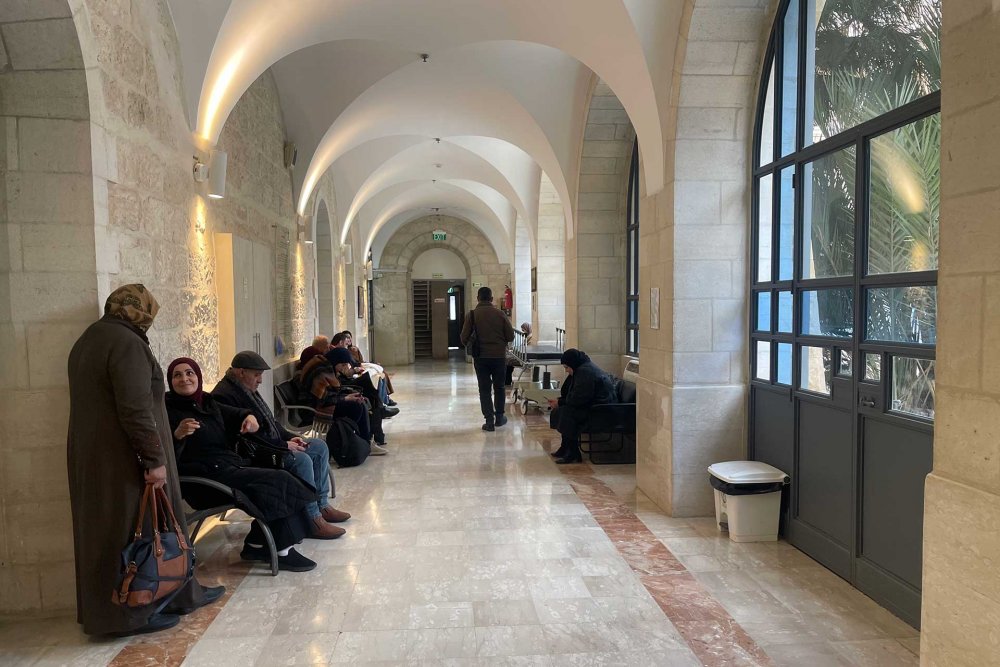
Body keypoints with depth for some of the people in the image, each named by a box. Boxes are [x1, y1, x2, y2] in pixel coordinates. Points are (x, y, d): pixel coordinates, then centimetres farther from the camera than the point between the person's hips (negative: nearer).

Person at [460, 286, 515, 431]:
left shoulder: (472, 315, -6)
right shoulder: (500, 314, -5)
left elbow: (464, 338, -6)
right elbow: (510, 336, -2)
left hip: (481, 358, -1)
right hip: (499, 356, 1)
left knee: (485, 389, 7)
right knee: (499, 388, 17)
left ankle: (489, 420, 3)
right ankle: (499, 417, 25)